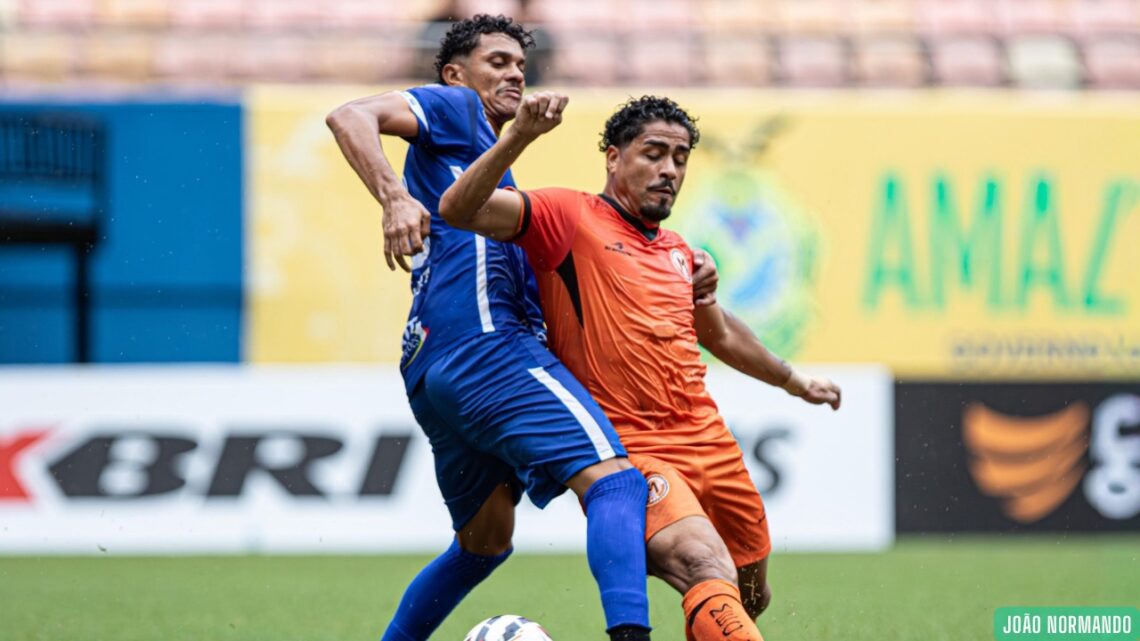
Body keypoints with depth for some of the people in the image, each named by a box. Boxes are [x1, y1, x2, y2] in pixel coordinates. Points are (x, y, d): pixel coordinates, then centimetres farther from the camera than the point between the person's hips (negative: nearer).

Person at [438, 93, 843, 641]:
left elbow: (720, 335, 37)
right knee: (708, 571, -30)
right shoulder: (571, 219, -3)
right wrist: (519, 138, -30)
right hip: (628, 449, -8)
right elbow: (459, 208, -16)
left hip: (709, 445, 8)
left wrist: (794, 381, 48)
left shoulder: (678, 252, 18)